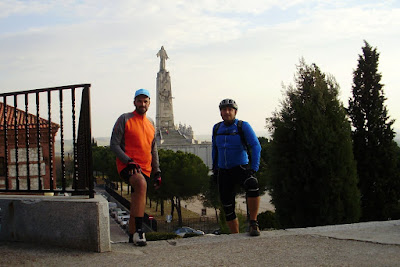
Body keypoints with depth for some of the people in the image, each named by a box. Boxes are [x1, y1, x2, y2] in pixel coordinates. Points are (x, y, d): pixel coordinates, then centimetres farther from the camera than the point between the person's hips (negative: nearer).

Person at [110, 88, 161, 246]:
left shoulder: (150, 123, 18)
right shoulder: (125, 119, -1)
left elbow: (153, 150, 25)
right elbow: (114, 145, -6)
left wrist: (157, 172, 19)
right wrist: (129, 161, -18)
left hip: (145, 168, 7)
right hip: (126, 165, -7)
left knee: (136, 202, 8)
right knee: (141, 184, -34)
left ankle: (132, 236, 19)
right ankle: (138, 230, -35)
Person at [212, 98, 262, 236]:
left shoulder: (243, 126, -5)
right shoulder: (217, 128, 8)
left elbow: (256, 146, -11)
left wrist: (254, 168, -20)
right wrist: (214, 169, 18)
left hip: (241, 168, -4)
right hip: (223, 172, 4)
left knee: (252, 184, -36)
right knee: (228, 208, 0)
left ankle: (253, 224, -26)